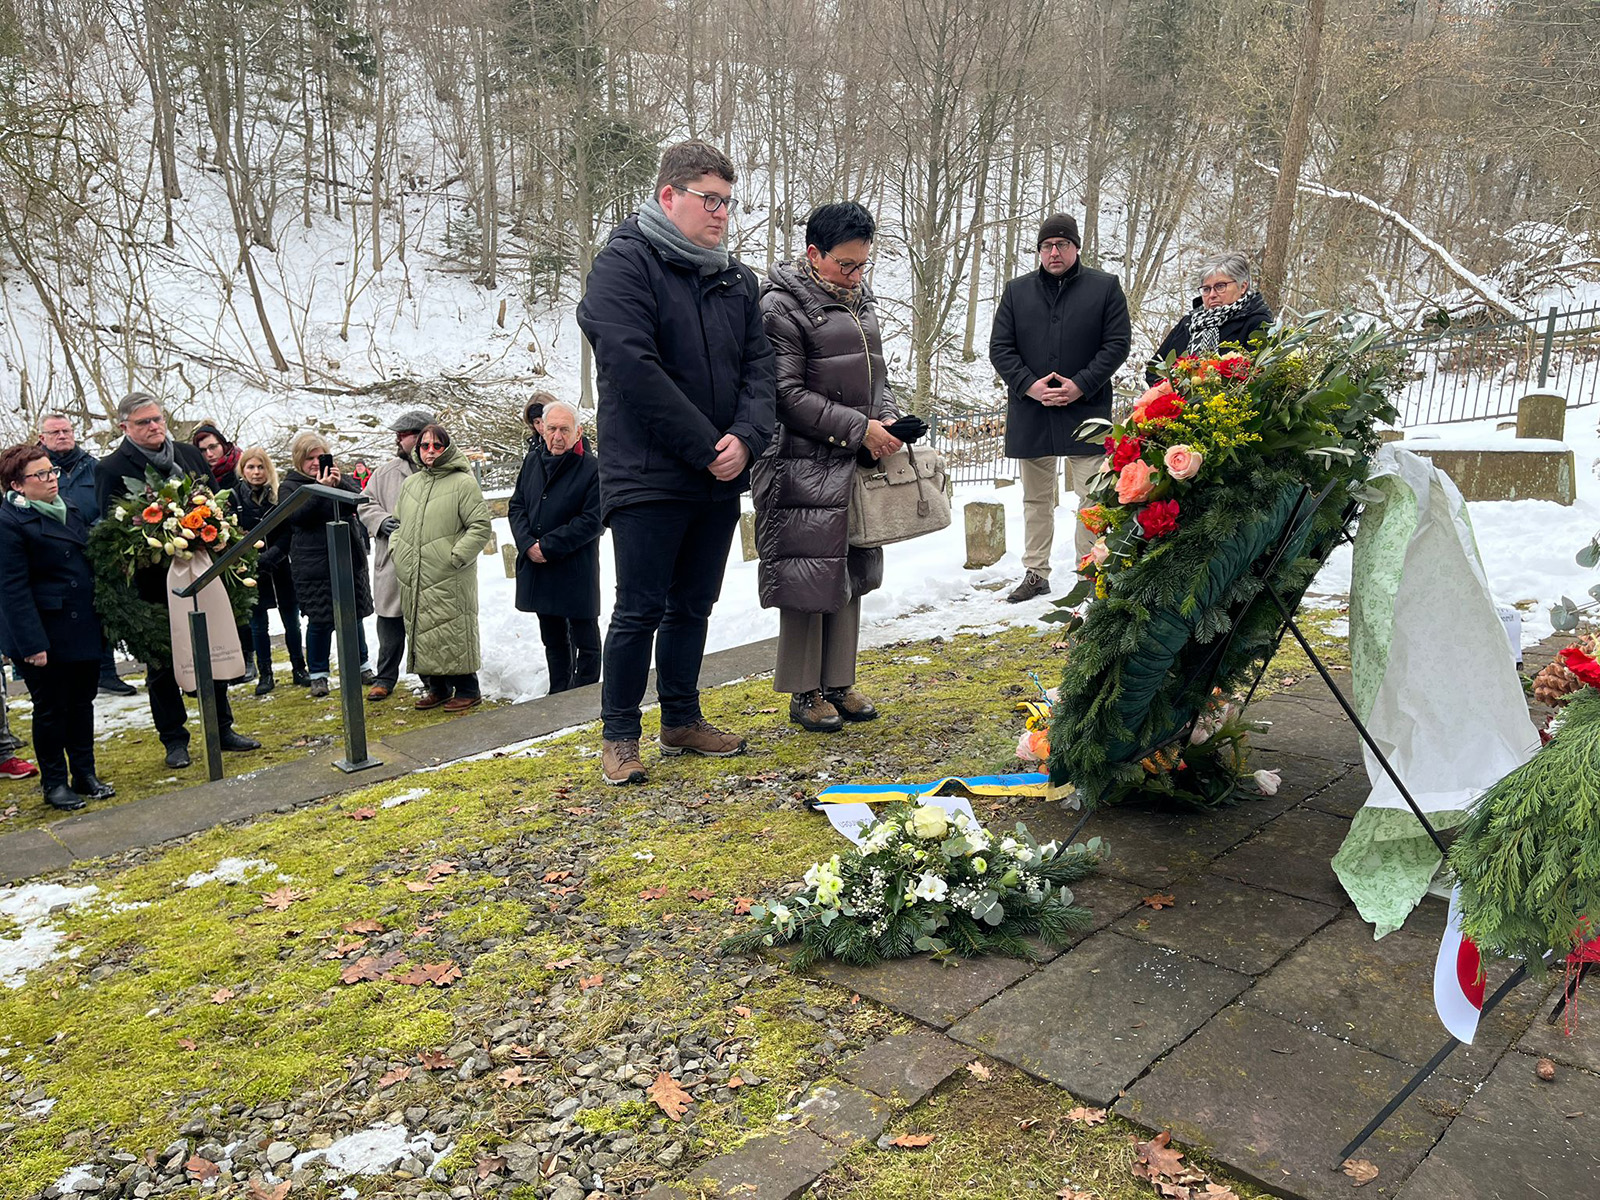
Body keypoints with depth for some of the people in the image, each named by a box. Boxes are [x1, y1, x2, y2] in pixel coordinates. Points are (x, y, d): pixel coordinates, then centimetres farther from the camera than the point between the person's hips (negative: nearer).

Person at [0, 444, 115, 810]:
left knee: (82, 701, 14)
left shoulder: (69, 507, 10)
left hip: (83, 629, 7)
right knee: (51, 709, 5)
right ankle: (54, 783, 19)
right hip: (46, 634, -7)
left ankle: (85, 775, 26)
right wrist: (32, 643, -20)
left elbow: (90, 558, 21)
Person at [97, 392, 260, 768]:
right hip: (155, 584, -4)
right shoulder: (113, 469, -5)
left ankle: (222, 729, 25)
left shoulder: (190, 455, 8)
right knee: (162, 665, 7)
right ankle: (174, 740, 18)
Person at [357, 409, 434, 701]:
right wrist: (381, 520, -4)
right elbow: (365, 503, 16)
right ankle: (385, 678, 25)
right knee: (390, 623, 11)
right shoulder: (386, 470, 11)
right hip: (392, 562, 4)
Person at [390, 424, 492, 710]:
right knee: (422, 634, 11)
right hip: (413, 581, 7)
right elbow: (398, 522, 26)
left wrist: (456, 557, -14)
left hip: (450, 581, -7)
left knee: (453, 634, -3)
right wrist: (397, 552, 11)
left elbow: (481, 526, -11)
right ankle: (437, 688, 24)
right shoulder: (409, 485, 15)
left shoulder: (463, 483, -6)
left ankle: (467, 690, 10)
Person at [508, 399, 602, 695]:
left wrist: (548, 546, -17)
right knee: (553, 639, 17)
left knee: (585, 640, 4)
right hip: (536, 567, 6)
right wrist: (528, 544, -8)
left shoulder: (592, 469, -12)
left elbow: (592, 521, -16)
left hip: (577, 571, -6)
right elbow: (516, 506, 9)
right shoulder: (533, 460, 7)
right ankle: (558, 695, 28)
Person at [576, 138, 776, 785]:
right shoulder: (625, 262, -7)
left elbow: (758, 365, 9)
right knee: (641, 610, -2)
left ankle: (682, 720, 28)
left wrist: (746, 437, -11)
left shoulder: (737, 278, 14)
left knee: (693, 607, 15)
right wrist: (704, 446, -18)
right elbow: (634, 368, -18)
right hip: (648, 477, -6)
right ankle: (618, 736, 13)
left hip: (719, 478, 7)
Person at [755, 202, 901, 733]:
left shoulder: (861, 301, 14)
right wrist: (858, 428, -18)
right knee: (810, 577, -2)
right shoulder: (781, 305, -10)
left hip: (859, 464, 8)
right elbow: (788, 393, -16)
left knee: (850, 574, 12)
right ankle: (803, 693, 11)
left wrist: (888, 416, 1)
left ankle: (839, 683, 23)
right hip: (806, 467, -8)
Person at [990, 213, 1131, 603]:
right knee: (1036, 499, 11)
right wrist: (1029, 385, -10)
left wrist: (1081, 385, -12)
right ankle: (1036, 574, 21)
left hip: (1085, 411, -2)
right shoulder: (1017, 291, 9)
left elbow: (1118, 343, 0)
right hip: (1029, 412, 2)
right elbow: (999, 347, 6)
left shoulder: (1105, 287, 4)